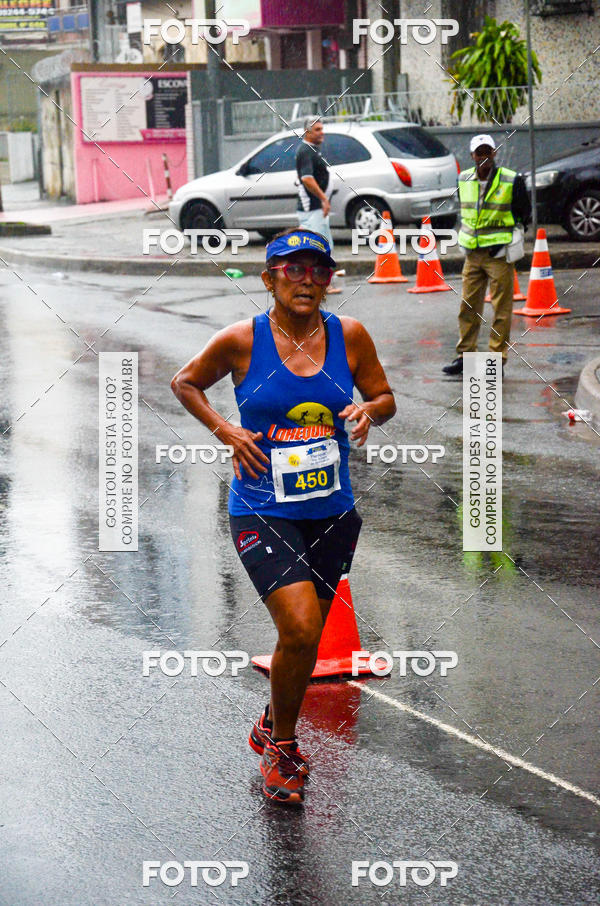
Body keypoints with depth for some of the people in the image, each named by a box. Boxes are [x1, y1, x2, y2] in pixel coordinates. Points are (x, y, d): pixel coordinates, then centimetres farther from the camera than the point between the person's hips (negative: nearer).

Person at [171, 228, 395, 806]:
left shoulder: (349, 336, -1)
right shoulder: (242, 341, -7)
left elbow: (384, 397, 12)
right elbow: (184, 383, 9)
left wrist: (368, 411, -11)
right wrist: (224, 430, -6)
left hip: (332, 513, 4)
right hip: (262, 512, -4)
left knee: (305, 638, 13)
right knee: (300, 628, -19)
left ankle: (271, 731, 41)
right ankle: (282, 747, 5)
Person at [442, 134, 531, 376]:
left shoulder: (512, 180, -7)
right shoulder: (464, 180, 7)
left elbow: (524, 215, 0)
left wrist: (506, 243, -9)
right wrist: (465, 239, 12)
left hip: (499, 254, -4)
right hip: (472, 254, 5)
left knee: (501, 309, -1)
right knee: (468, 306, 8)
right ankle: (465, 356, 17)